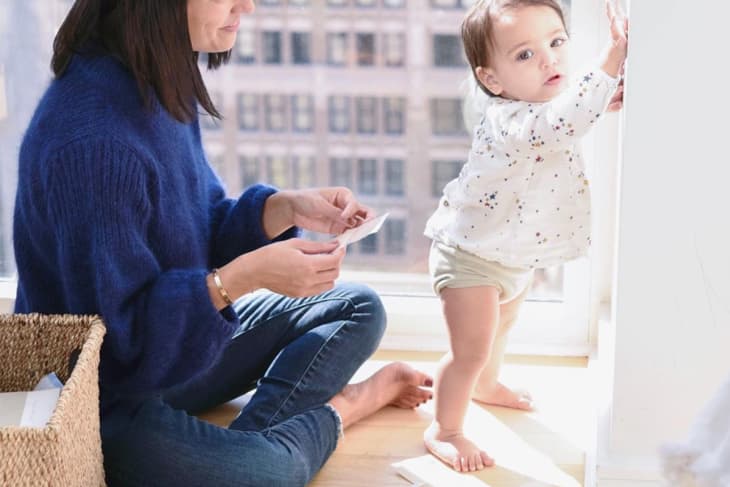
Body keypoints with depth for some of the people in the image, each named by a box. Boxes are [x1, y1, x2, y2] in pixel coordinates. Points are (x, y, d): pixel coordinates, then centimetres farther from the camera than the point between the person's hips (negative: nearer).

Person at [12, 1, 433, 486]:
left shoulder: (161, 83, -4)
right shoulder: (89, 142, -32)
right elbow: (120, 335, -26)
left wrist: (285, 208, -10)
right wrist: (245, 277, -30)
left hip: (178, 339, 9)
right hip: (108, 394, -9)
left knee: (360, 310, 10)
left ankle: (253, 434, -6)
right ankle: (331, 412, 4)